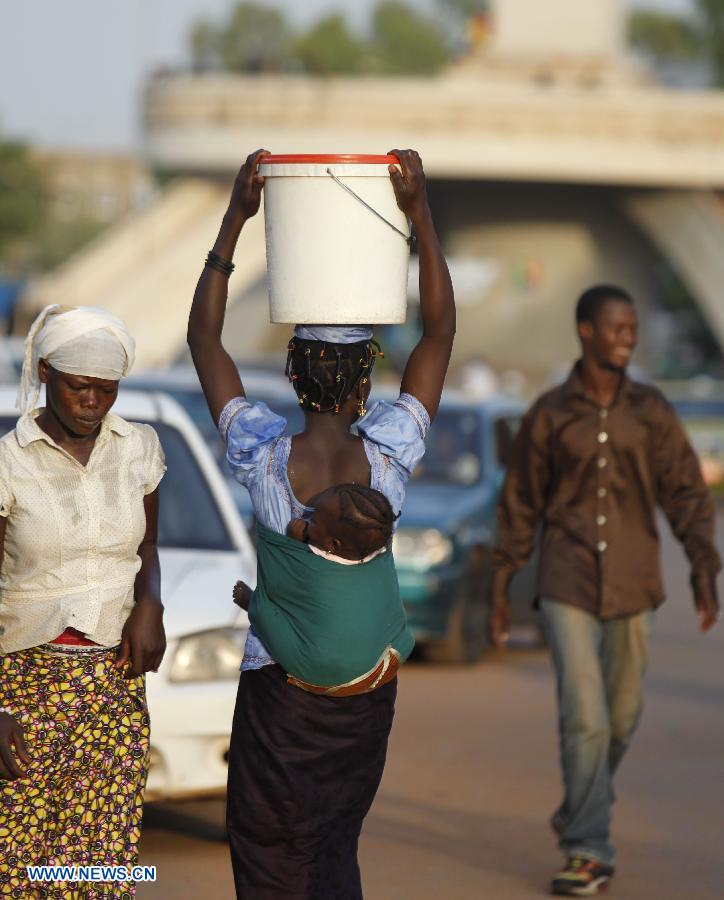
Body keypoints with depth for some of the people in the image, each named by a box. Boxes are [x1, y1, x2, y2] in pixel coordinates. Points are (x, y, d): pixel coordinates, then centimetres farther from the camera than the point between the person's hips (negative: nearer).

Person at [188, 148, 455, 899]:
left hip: (279, 676, -2)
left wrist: (234, 219, -3)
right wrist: (420, 215, -7)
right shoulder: (388, 456, -12)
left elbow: (203, 338, -3)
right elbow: (440, 332, -3)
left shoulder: (263, 458, -14)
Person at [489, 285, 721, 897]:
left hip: (631, 586, 2)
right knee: (584, 717, -14)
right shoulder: (550, 414, 0)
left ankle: (578, 815, 38)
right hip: (567, 587, -2)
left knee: (620, 715, 11)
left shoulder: (651, 410, 2)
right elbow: (521, 504, 6)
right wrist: (500, 589, 7)